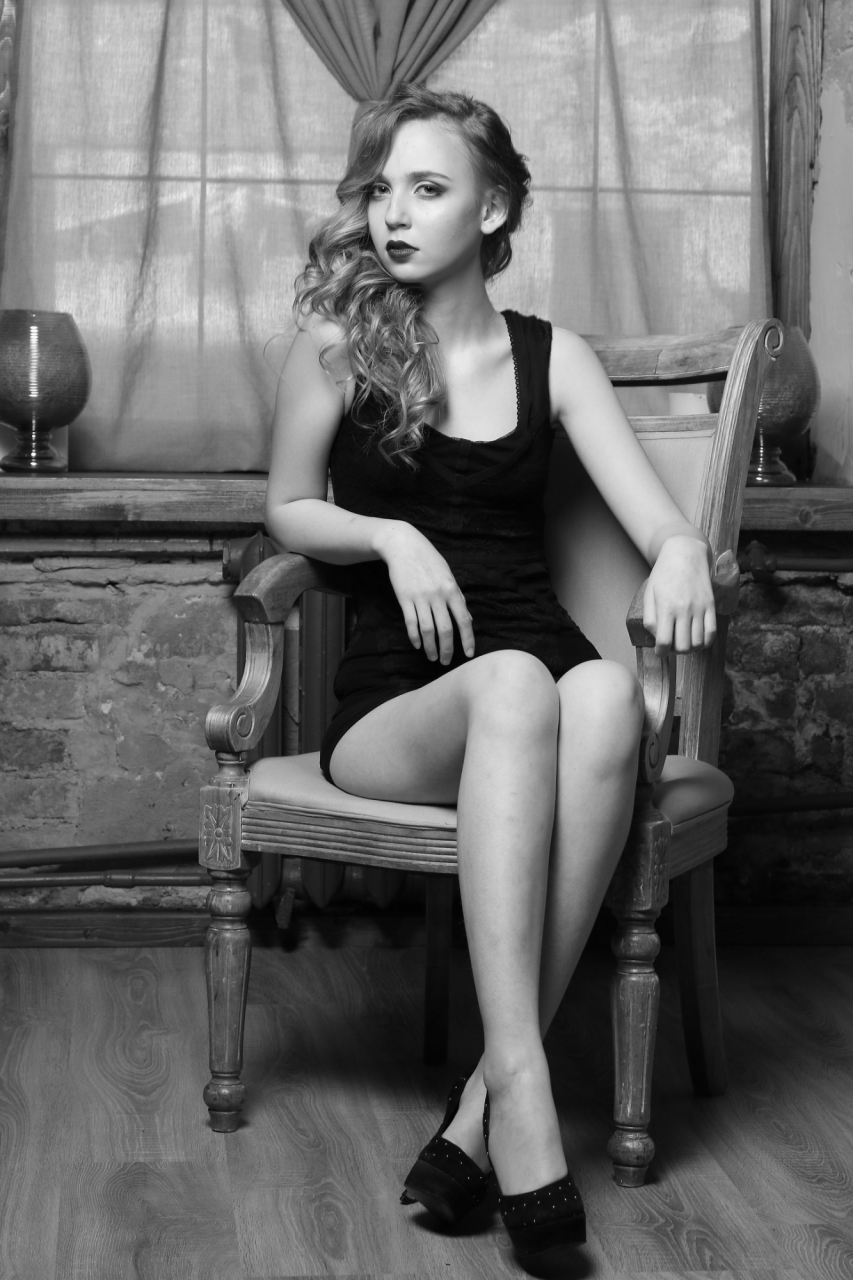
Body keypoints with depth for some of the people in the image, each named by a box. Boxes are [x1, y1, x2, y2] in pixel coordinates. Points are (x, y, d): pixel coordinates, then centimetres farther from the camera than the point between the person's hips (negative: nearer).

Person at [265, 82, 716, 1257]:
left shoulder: (553, 358, 11)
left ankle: (488, 1095, -33)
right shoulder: (338, 342, 5)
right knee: (517, 687, -38)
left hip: (536, 669, 2)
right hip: (395, 697, -2)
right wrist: (393, 536, -5)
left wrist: (683, 557, -20)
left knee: (608, 695, -36)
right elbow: (289, 511, 15)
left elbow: (660, 520, 4)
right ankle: (523, 1087, -43)